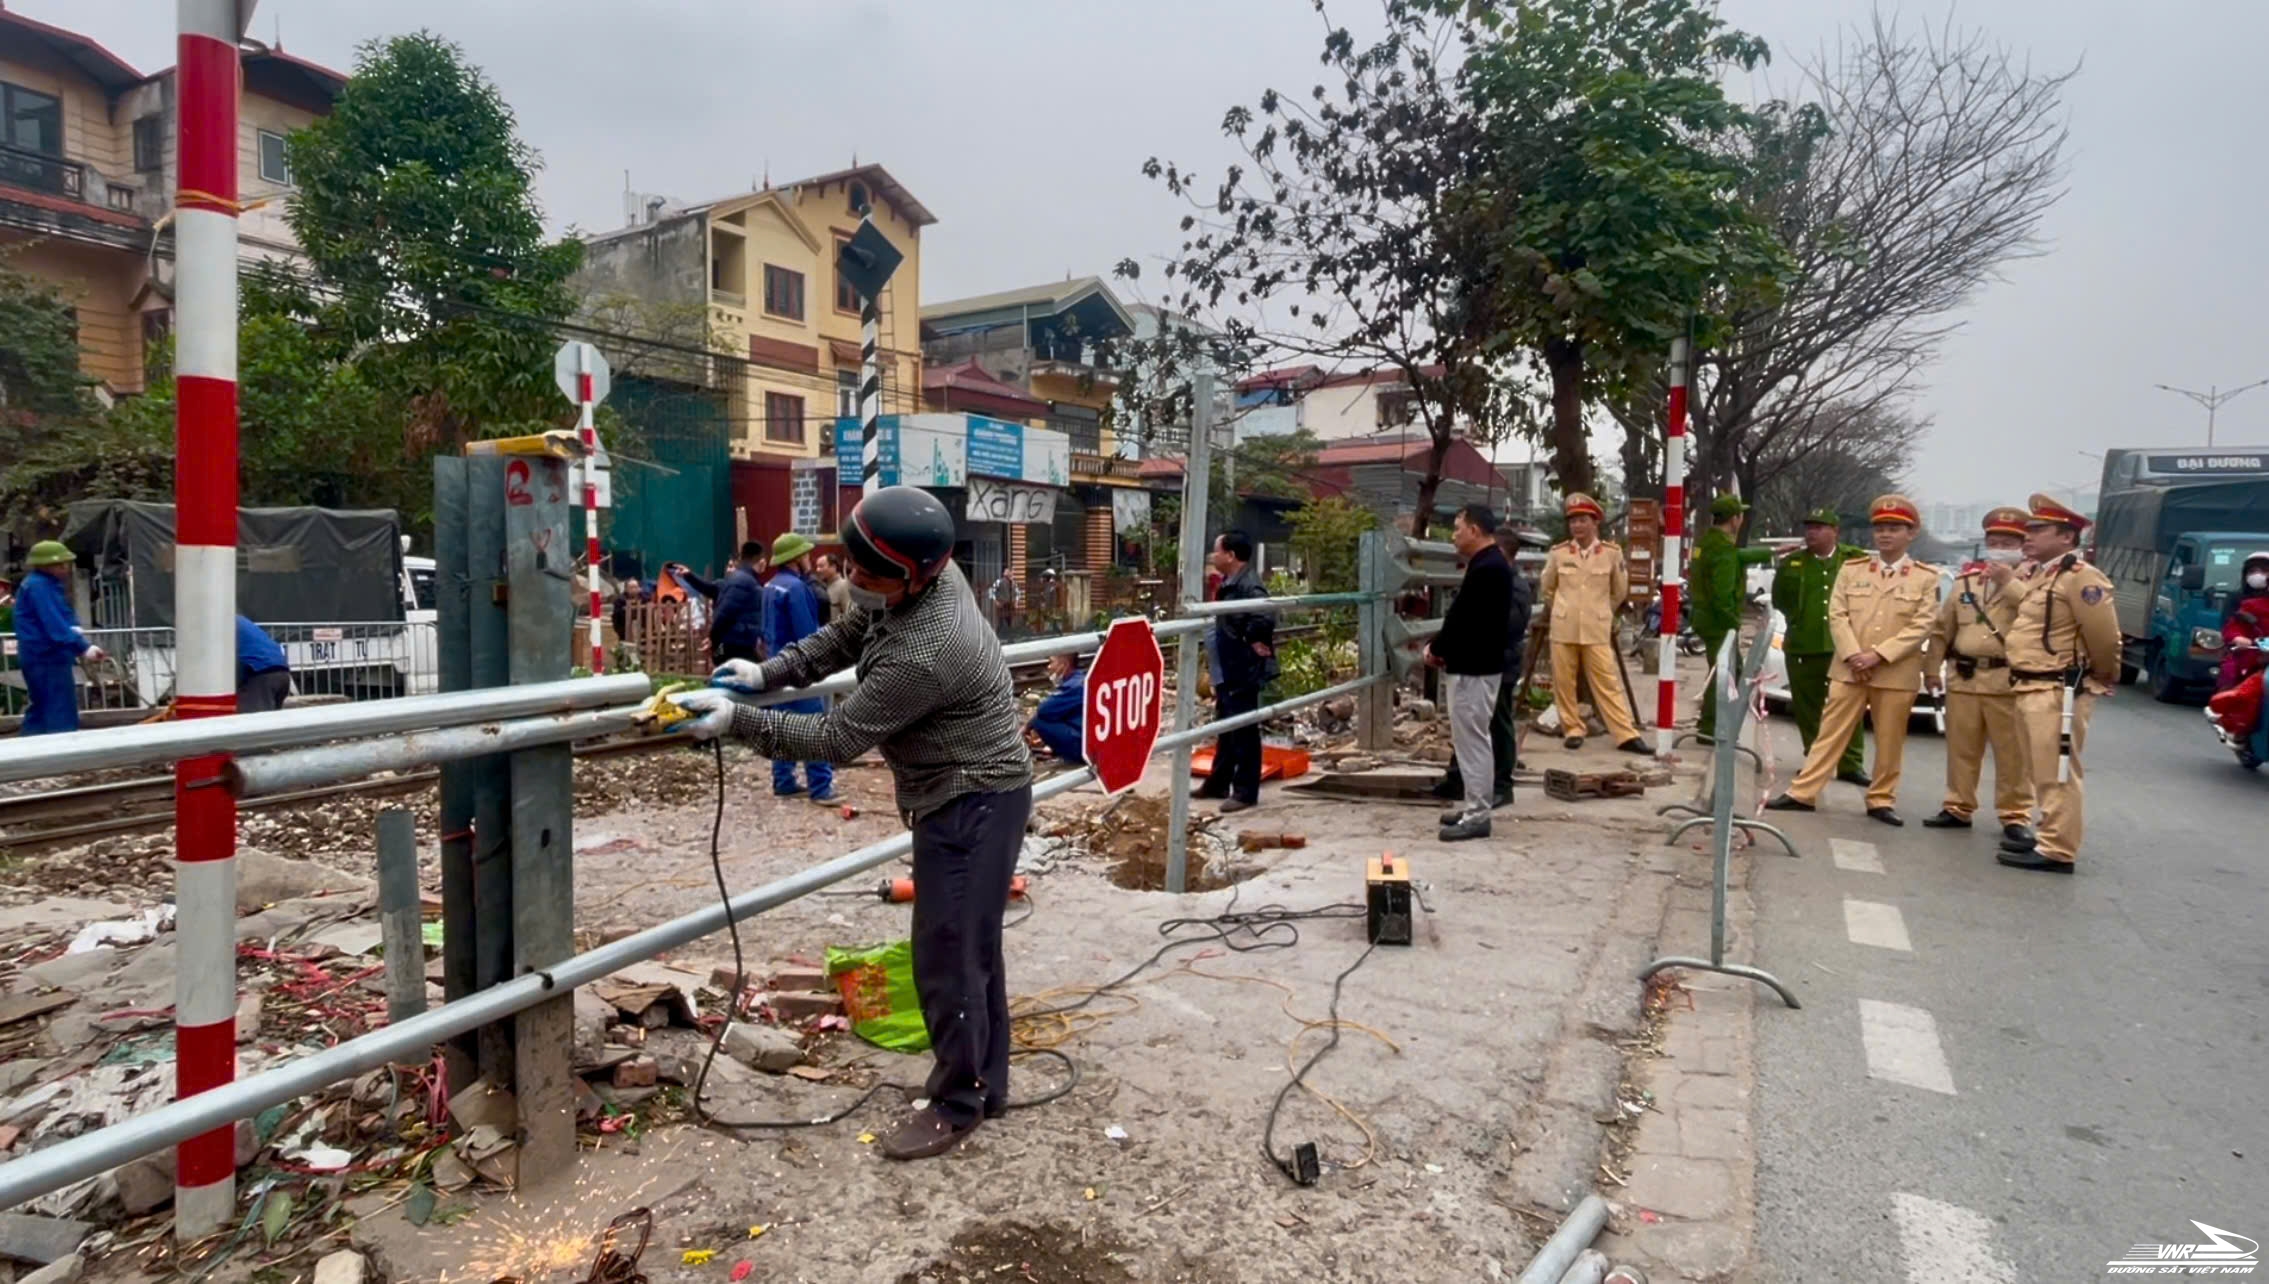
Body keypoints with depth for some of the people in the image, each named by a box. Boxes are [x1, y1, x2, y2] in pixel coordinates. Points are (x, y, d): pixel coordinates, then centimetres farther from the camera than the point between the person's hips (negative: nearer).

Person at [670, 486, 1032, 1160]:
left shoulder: (921, 655, -34)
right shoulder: (932, 572, -6)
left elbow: (836, 738, -24)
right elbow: (847, 633, 10)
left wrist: (737, 720, -20)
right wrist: (768, 673, 1)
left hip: (972, 800, -10)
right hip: (969, 791, 10)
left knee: (946, 955, -1)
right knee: (972, 945, 18)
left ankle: (957, 1104, 17)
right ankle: (985, 1083, 32)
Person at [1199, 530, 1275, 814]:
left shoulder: (1248, 587, -20)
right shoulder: (1229, 585, 12)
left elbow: (1265, 618, -34)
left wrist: (1253, 642, -19)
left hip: (1243, 673, -11)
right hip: (1227, 671, 11)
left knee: (1243, 733, -1)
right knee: (1225, 729, 19)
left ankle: (1246, 792, 8)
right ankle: (1218, 783, 31)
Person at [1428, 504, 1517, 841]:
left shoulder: (1487, 569, -20)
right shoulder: (1490, 565, 15)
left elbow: (1463, 620, -23)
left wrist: (1436, 648, -8)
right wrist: (1443, 647, 6)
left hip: (1474, 668, -11)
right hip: (1474, 664, 11)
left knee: (1471, 740, -5)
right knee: (1470, 738, 16)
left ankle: (1477, 815, 1)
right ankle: (1473, 805, 25)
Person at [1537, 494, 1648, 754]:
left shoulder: (1612, 553, -1)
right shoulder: (1558, 553, 1)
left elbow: (1620, 591, 14)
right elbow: (1547, 588, 17)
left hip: (1597, 631, -1)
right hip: (1563, 629, 1)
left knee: (1608, 683, -1)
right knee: (1564, 683, 4)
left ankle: (1626, 735, 3)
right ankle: (1573, 730, 16)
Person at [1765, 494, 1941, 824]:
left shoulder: (1926, 577, 4)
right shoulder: (1851, 570, 9)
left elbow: (1921, 625, -5)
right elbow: (1837, 615, 2)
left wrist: (1878, 655, -15)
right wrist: (1853, 655, -11)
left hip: (1896, 674, -1)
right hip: (1849, 670, 1)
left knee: (1889, 742, 6)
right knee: (1830, 733, 3)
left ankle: (1881, 801, 17)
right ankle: (1803, 793, 5)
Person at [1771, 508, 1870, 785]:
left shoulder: (1856, 559, 2)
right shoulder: (1792, 563, 8)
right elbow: (1779, 598, 18)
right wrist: (1799, 620, 10)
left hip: (1845, 646, -2)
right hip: (1802, 646, 2)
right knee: (1808, 708, 7)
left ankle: (1850, 764, 5)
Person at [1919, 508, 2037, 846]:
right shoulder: (1966, 578, 13)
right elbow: (1942, 627, 16)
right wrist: (1932, 667, 14)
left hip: (2008, 681, -4)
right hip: (1962, 677, 4)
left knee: (2012, 755, 0)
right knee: (1961, 750, 11)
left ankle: (2015, 816, 10)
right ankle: (1958, 808, 20)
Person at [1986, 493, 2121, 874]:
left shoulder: (2081, 577, -13)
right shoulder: (2035, 574, 15)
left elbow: (2104, 637, -13)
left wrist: (2100, 680, 0)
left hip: (2059, 692, -9)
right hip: (2030, 689, 9)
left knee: (2057, 773, -5)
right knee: (2043, 772, 17)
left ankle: (2057, 852, 0)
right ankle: (2049, 836, 27)